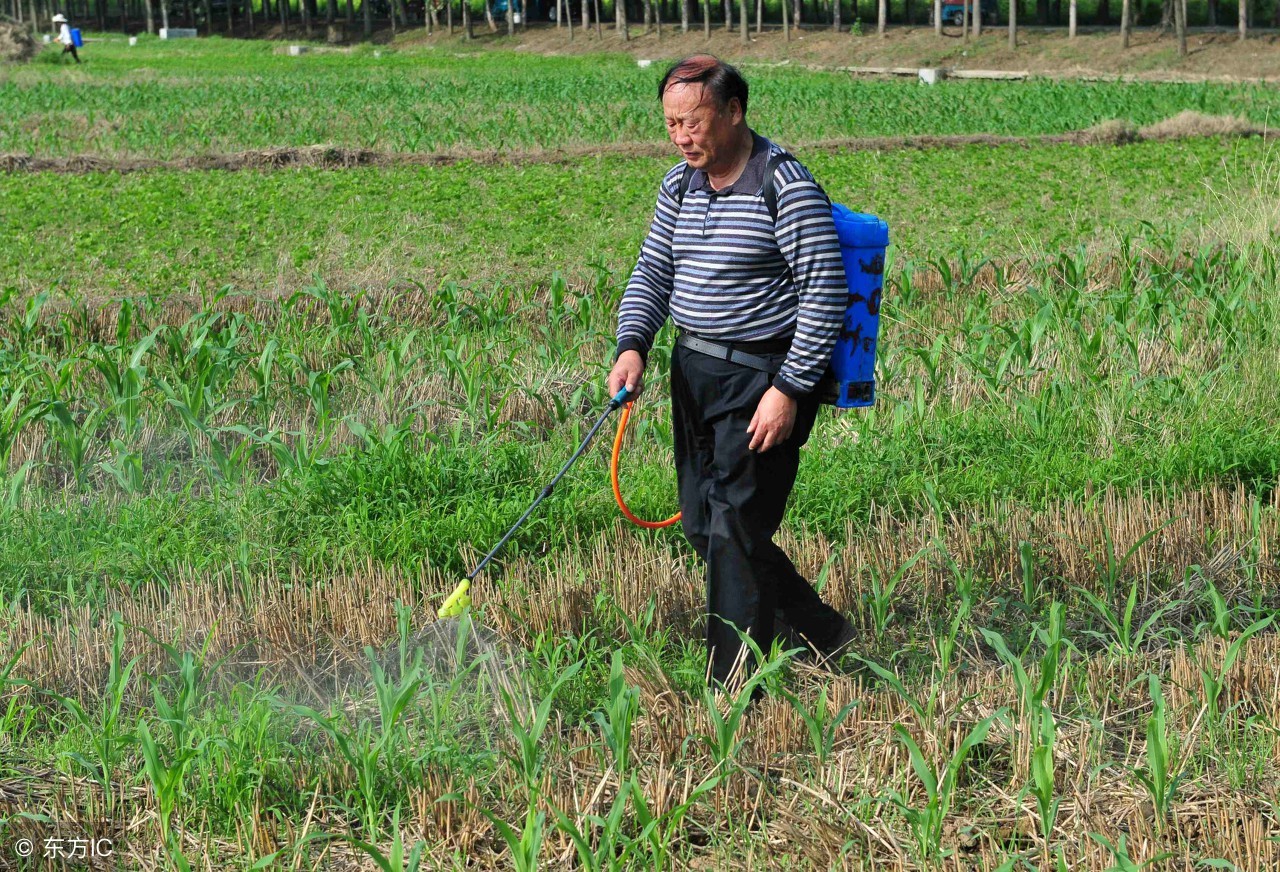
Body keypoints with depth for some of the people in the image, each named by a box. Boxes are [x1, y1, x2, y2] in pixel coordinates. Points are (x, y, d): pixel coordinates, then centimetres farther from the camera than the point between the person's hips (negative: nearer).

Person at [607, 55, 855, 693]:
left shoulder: (786, 187, -15)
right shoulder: (680, 186, 8)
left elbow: (826, 294, -17)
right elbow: (652, 271, 12)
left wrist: (789, 390, -20)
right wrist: (632, 345, -7)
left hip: (764, 376, -8)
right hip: (695, 371, 8)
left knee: (735, 531, -8)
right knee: (702, 525, 12)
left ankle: (733, 690, 1)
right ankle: (820, 631, 28)